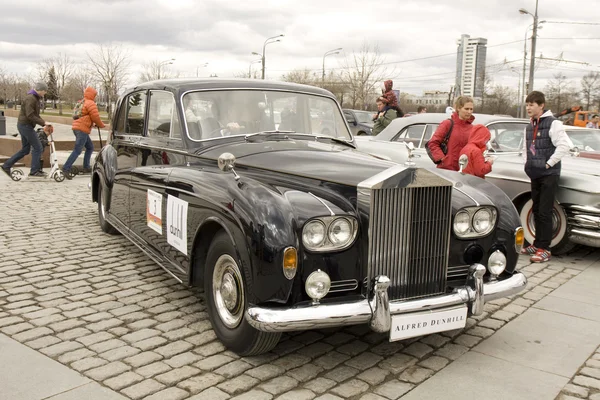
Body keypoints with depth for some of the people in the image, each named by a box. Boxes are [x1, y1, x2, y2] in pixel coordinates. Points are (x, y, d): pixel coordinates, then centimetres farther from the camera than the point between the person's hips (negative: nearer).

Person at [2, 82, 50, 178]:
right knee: (37, 148, -7)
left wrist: (44, 124, 6)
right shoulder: (30, 98, -17)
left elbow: (36, 115, 19)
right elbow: (30, 116, -25)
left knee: (25, 150, 14)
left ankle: (6, 165, 18)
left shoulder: (35, 98, 15)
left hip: (25, 126, 10)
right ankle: (34, 171, -4)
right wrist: (43, 122, -22)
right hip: (25, 125, -10)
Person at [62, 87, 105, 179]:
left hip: (77, 127, 10)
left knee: (90, 147, 19)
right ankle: (66, 169, -17)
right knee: (77, 151, -12)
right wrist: (101, 125, 7)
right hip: (82, 130, -10)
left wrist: (95, 124, 19)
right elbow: (95, 117, -11)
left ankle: (86, 167, 20)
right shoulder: (91, 104, -8)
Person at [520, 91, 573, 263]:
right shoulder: (529, 126, 11)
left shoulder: (552, 124, -11)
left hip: (549, 175, -7)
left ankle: (544, 249, -3)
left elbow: (565, 145, -21)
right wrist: (527, 164, 10)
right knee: (536, 211, 13)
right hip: (535, 175, 7)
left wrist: (549, 163, -17)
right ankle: (537, 244, 23)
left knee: (544, 212, -8)